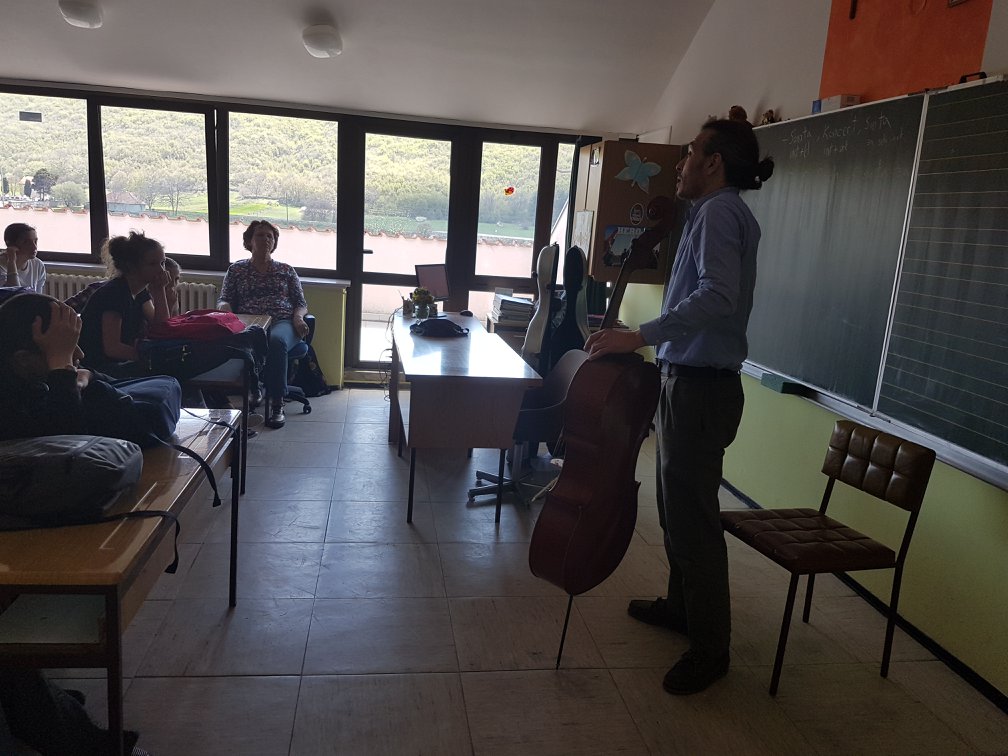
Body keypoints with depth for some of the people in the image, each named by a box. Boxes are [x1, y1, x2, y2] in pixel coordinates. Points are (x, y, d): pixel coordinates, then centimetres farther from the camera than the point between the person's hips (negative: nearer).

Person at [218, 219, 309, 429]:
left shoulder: (286, 270, 26)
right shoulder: (236, 270, 24)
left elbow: (301, 303, 21)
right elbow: (225, 301, 19)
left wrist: (298, 317, -3)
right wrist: (224, 307, -7)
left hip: (282, 322, 0)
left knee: (276, 341, -40)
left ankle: (276, 403, -39)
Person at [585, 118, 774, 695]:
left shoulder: (720, 212, -14)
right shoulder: (716, 212, 18)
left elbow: (717, 296, -30)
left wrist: (640, 336, -32)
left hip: (702, 387, -11)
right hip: (687, 381, 11)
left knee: (692, 515, -4)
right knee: (676, 504, 20)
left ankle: (710, 649, 10)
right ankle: (681, 606, 38)